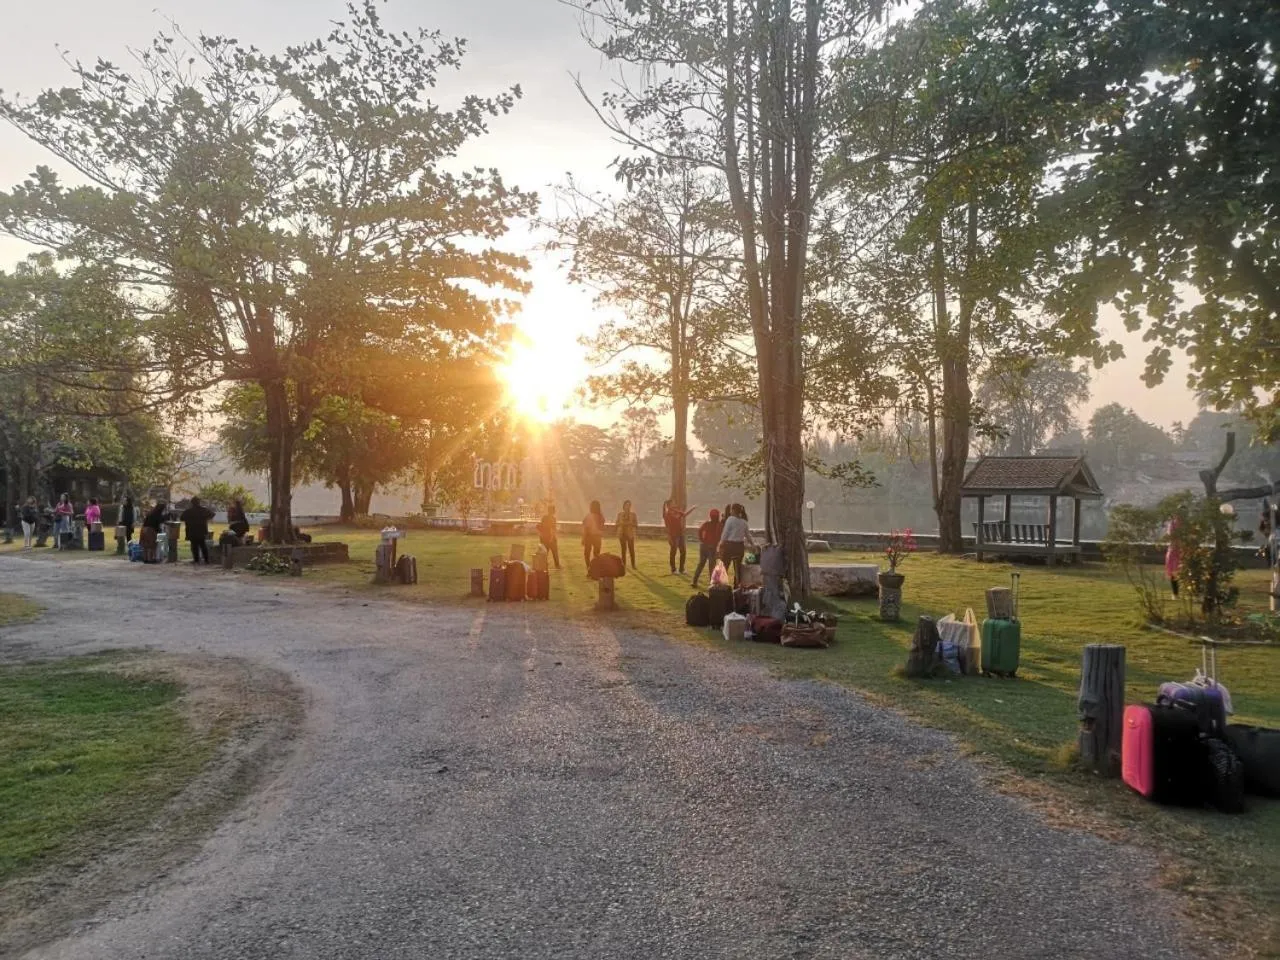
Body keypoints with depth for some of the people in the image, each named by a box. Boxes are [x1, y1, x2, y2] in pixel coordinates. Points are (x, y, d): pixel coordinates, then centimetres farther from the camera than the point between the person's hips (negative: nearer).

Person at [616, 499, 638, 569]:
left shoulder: (633, 514, 1)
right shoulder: (620, 514, 7)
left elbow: (636, 525, -1)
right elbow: (616, 524, 9)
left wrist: (630, 523, -17)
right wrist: (620, 523, -10)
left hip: (630, 534, -2)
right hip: (622, 534, 2)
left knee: (631, 549, -6)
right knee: (623, 549, 2)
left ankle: (633, 565, -2)